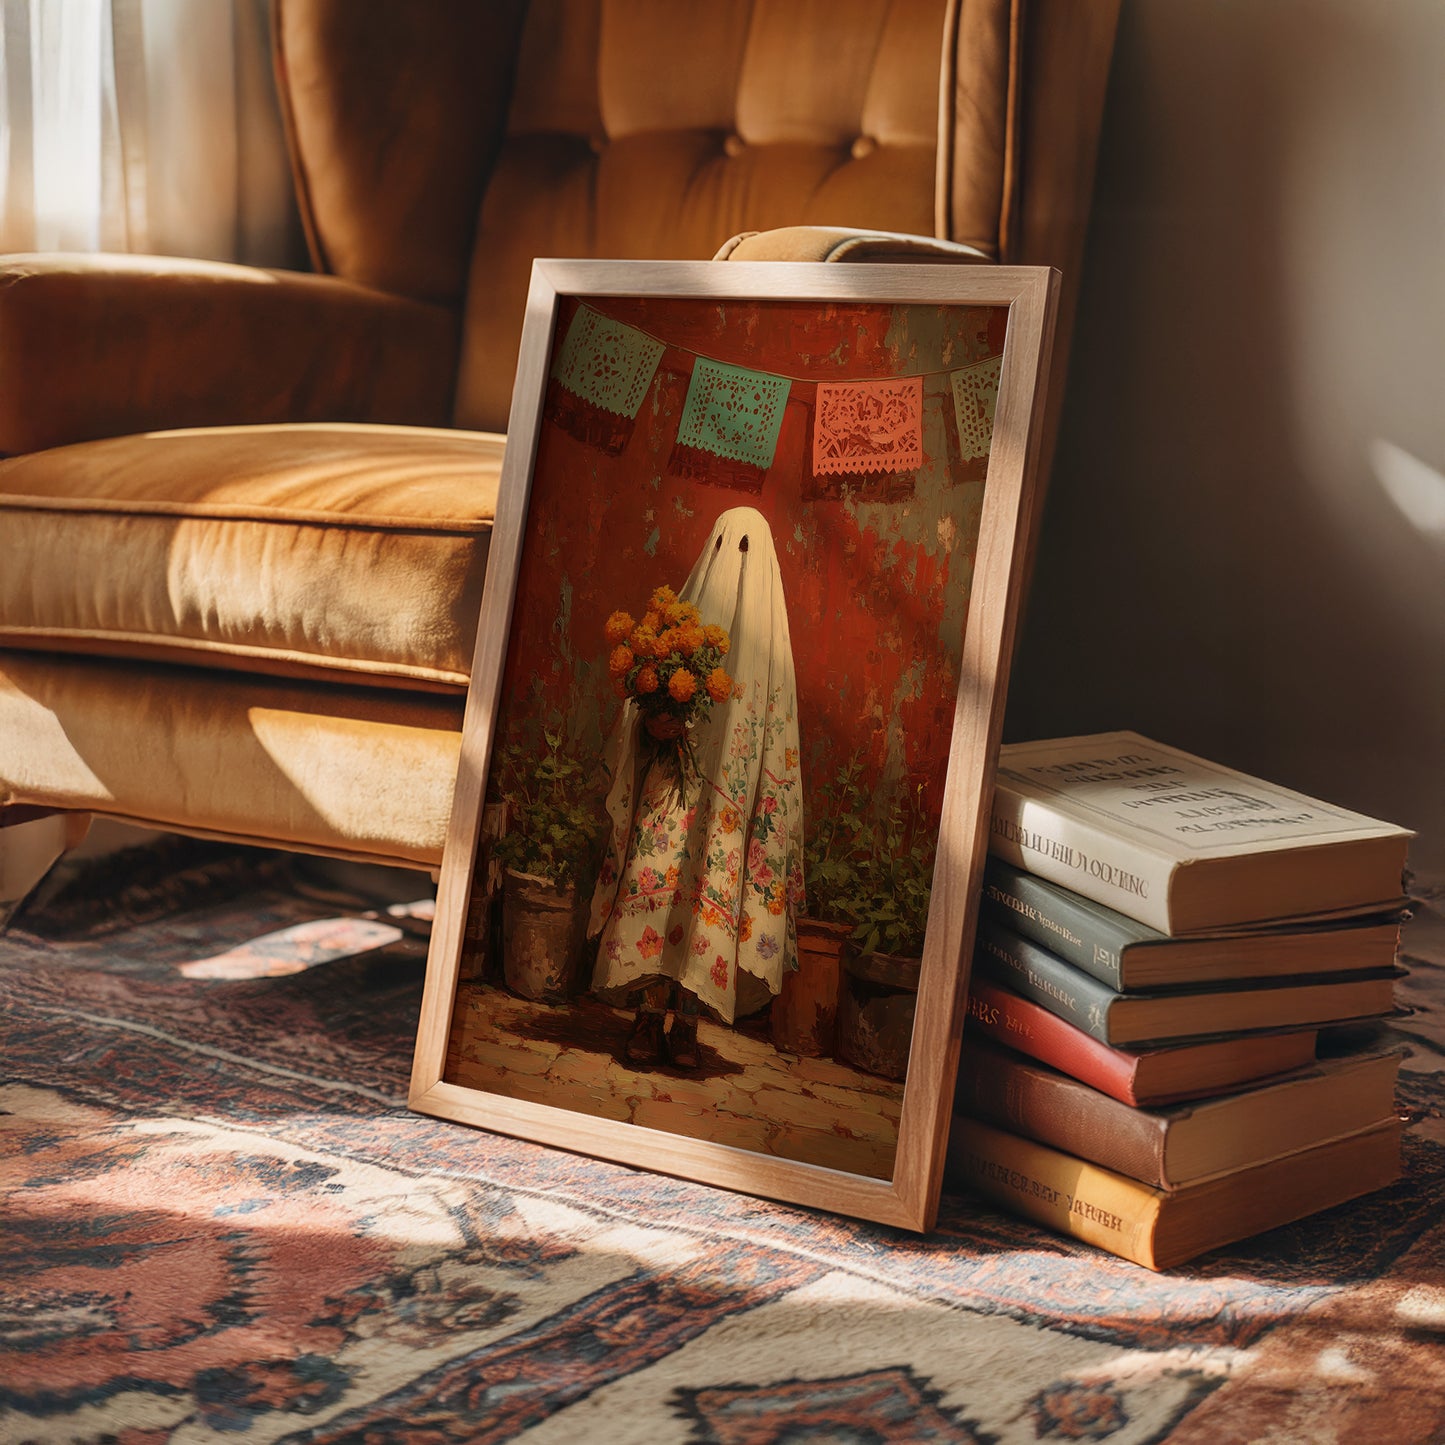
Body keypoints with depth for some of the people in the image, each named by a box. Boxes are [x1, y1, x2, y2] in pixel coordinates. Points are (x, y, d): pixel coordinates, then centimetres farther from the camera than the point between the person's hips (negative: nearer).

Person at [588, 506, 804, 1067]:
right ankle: (650, 1015, -2)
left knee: (708, 891, -3)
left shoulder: (766, 627, 7)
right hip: (672, 776, 1)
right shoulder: (686, 611, 9)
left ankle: (686, 1020, -1)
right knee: (656, 880, -5)